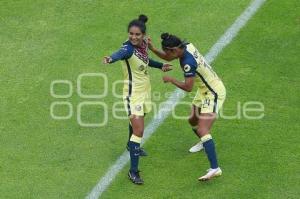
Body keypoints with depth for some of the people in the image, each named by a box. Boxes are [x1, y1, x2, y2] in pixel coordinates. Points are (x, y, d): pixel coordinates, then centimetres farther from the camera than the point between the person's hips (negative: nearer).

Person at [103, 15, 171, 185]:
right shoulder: (128, 48, -28)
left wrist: (160, 65, 17)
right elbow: (121, 53, -54)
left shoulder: (143, 44, -5)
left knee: (137, 120, 30)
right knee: (138, 130, -14)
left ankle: (132, 145, 59)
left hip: (145, 89, 8)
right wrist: (111, 59, -75)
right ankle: (133, 171, -7)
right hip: (133, 93, -8)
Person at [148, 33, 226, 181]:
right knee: (193, 120, 27)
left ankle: (215, 168, -26)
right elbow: (168, 58, 11)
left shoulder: (188, 62, -30)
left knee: (202, 131, -20)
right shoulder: (186, 46, -4)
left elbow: (188, 87, -28)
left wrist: (171, 80, -15)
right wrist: (152, 49, -3)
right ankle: (204, 143, 56)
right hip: (204, 91, 10)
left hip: (213, 94, -10)